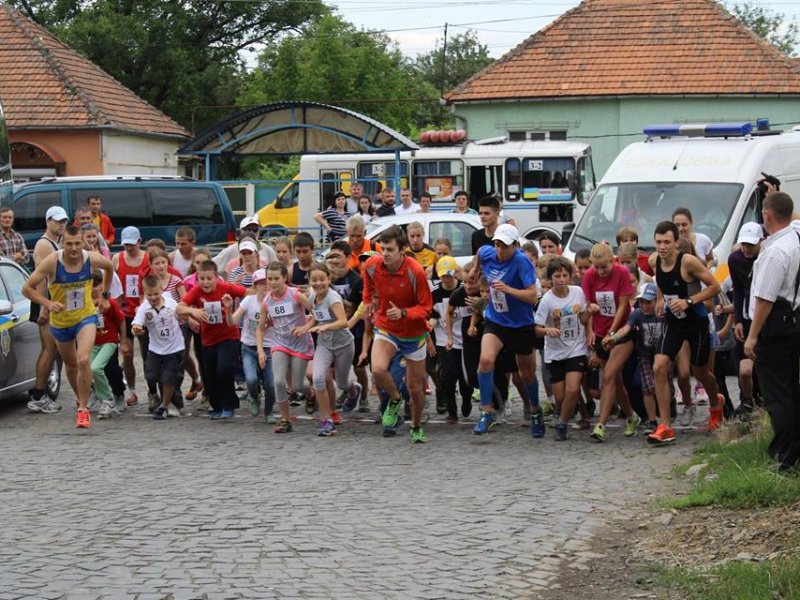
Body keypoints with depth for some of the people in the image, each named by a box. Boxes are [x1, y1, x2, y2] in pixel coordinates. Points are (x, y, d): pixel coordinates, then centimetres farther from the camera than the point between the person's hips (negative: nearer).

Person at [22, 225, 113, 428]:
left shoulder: (92, 259, -17)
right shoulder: (52, 262, -22)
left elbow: (109, 267, 9)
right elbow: (27, 288, -17)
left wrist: (105, 293, 13)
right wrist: (48, 303, -28)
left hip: (85, 317, -1)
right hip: (60, 322, 1)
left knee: (83, 360, -24)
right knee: (70, 364, 19)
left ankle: (83, 410, -15)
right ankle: (81, 400, 45)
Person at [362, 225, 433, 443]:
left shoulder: (415, 271, -24)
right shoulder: (371, 265, -14)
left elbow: (426, 307, -18)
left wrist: (403, 313, -32)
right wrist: (368, 300, 14)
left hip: (413, 333, -2)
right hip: (385, 329, 2)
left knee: (415, 387, 6)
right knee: (378, 370, -27)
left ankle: (417, 428, 33)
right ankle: (395, 399, 6)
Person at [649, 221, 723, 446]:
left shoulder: (689, 262, -24)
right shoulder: (654, 261, -7)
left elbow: (714, 286, -18)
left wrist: (689, 301, -27)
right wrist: (661, 299, 3)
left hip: (696, 321, -4)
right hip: (672, 322, 4)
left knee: (701, 372, 13)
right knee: (659, 368, -14)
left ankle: (716, 405, 48)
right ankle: (665, 427, -12)